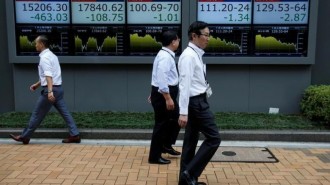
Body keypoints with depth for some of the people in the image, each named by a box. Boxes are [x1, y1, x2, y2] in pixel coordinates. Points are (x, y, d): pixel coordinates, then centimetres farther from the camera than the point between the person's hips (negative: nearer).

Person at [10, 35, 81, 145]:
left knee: (37, 114, 3)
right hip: (58, 88, 9)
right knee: (64, 112, 6)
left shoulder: (44, 57, -13)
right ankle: (74, 135, 4)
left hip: (51, 89, -9)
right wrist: (37, 84, 28)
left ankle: (25, 137, 16)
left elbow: (48, 75, -26)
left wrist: (50, 91, -34)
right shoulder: (52, 55, 17)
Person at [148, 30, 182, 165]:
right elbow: (161, 78, -27)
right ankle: (155, 156, 10)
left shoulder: (166, 55, 14)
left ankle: (166, 145, 31)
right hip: (163, 94, -10)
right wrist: (168, 98, -28)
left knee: (176, 118, 19)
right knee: (161, 124, -1)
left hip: (167, 93, 10)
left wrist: (155, 92, 28)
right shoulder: (165, 56, -19)